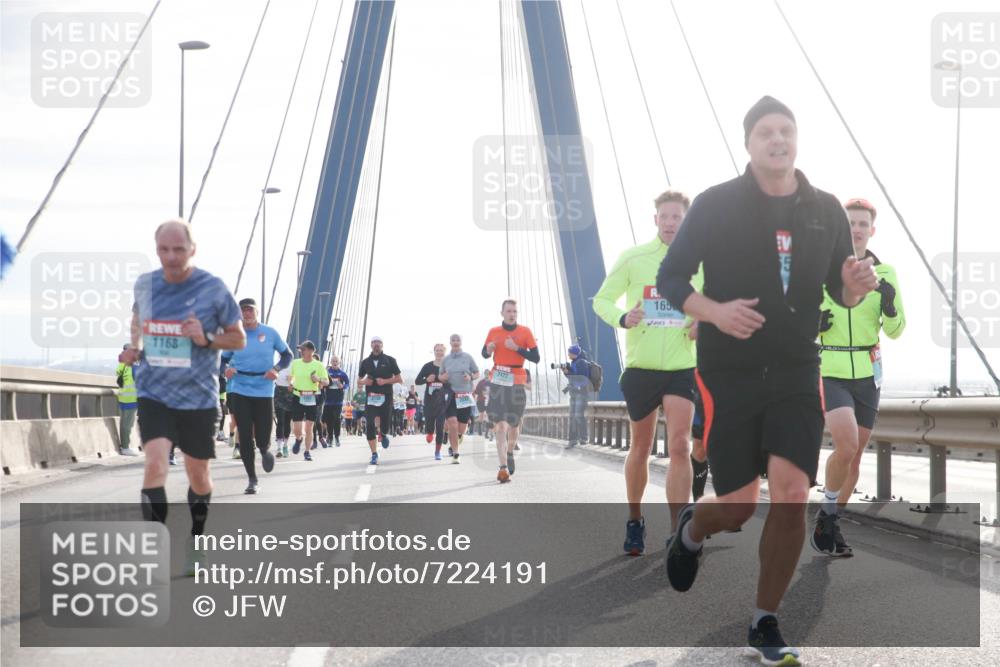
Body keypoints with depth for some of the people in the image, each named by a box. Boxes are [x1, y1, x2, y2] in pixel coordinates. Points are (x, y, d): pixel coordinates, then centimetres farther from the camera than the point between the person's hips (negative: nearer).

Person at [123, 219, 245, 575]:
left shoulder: (213, 288, -10)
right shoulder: (144, 284, -1)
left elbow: (239, 338, -1)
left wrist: (207, 338, -19)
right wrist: (135, 347, 3)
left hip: (198, 397, -1)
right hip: (154, 393, 1)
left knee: (197, 473, 12)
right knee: (155, 464, -19)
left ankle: (196, 541, 37)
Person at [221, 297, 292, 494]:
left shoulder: (270, 333, 2)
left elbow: (287, 355, 11)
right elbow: (223, 359, 13)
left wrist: (276, 369, -7)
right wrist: (226, 369, -9)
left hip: (264, 391, 0)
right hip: (239, 390, 0)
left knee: (262, 439, -3)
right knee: (245, 436, -4)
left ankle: (265, 451, 36)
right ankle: (252, 480, 8)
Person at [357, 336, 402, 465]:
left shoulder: (389, 360, 4)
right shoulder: (365, 362, 10)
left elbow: (399, 379, 3)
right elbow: (359, 380, 18)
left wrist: (385, 381, -12)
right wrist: (364, 382, -5)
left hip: (386, 397, -1)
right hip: (371, 397, 1)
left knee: (385, 426, -1)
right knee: (369, 427, -10)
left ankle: (383, 434, 38)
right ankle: (374, 455, -3)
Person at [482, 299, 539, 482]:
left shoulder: (525, 332, 0)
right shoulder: (493, 332, 5)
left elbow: (535, 358, -4)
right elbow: (485, 354, 18)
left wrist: (516, 348, -16)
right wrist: (489, 350, -5)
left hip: (517, 382, 0)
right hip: (497, 381, 0)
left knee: (513, 424, 11)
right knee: (500, 426, -11)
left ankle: (510, 452, 42)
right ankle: (503, 467, -15)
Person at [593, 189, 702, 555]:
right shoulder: (633, 258, -1)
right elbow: (602, 300, 3)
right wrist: (622, 318, -18)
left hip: (683, 368, 0)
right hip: (641, 367, 0)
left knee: (679, 446, -15)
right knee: (640, 449, 10)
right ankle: (634, 522, 30)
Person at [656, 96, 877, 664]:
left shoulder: (826, 210, 3)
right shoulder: (716, 205, -7)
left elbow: (840, 292, 12)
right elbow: (670, 278, -4)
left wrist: (855, 287, -13)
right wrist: (715, 311, -23)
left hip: (797, 373, 2)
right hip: (729, 373, -2)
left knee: (792, 493, -12)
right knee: (739, 507, -2)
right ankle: (692, 528, 37)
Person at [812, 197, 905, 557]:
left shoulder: (884, 274, 4)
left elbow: (895, 331, 3)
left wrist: (889, 306, -17)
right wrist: (811, 323, -16)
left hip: (867, 373, 4)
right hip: (830, 372, -3)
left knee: (855, 454, 8)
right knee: (846, 445, -21)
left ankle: (831, 526, 24)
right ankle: (826, 514, 0)